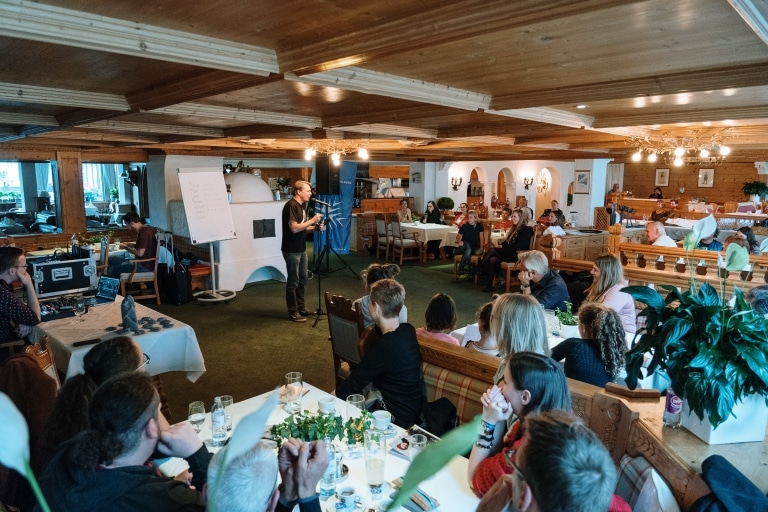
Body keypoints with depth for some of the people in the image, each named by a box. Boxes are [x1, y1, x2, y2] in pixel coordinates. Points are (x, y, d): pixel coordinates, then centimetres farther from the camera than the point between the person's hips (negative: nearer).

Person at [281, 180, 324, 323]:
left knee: (302, 279, 16)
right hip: (291, 250, -9)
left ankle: (300, 307, 27)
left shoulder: (302, 205, 12)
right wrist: (312, 220, -19)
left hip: (301, 249, 9)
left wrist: (316, 227, 1)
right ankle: (293, 312, 9)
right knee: (293, 281, -1)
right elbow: (294, 228, -25)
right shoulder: (291, 206, -17)